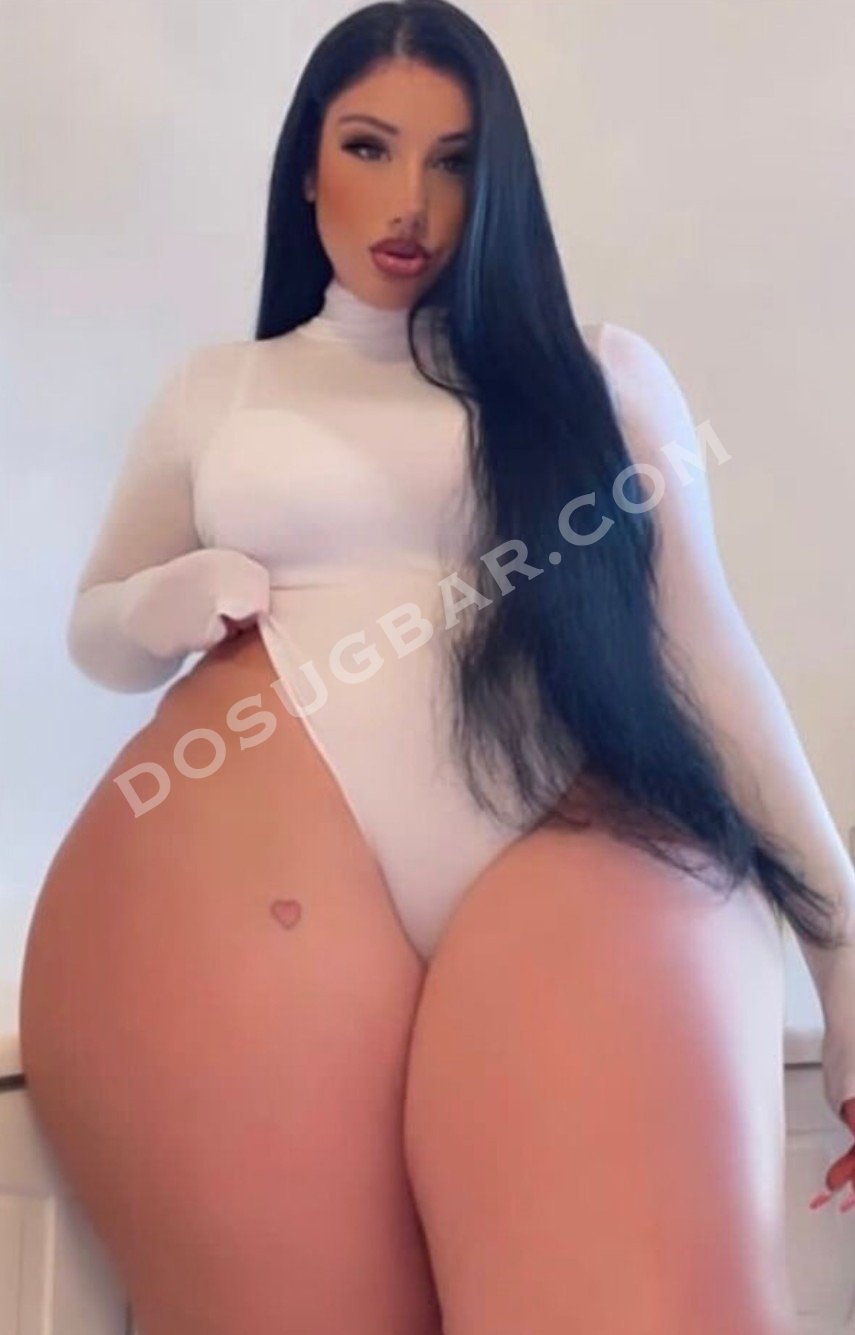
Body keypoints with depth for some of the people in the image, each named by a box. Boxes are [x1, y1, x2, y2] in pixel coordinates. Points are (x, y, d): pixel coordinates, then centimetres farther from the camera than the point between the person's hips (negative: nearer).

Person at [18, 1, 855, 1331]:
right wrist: (172, 602, 2)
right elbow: (96, 630, 27)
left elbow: (703, 636, 15)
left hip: (579, 836, -1)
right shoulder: (214, 389, 23)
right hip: (248, 858, 2)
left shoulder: (602, 374, 20)